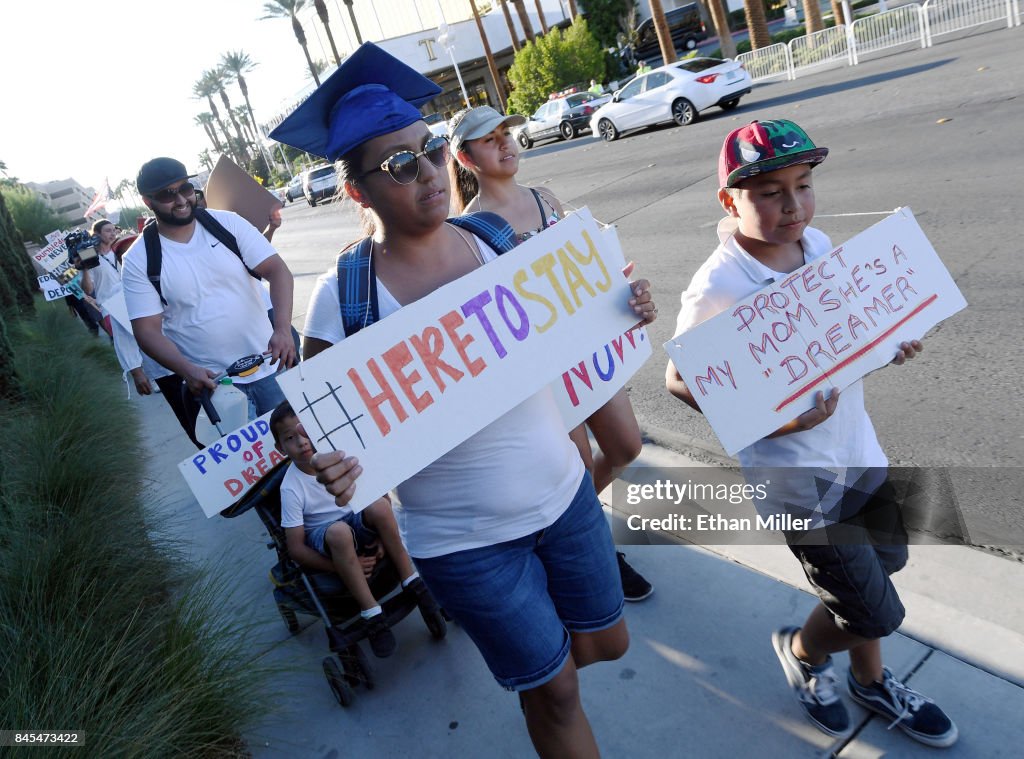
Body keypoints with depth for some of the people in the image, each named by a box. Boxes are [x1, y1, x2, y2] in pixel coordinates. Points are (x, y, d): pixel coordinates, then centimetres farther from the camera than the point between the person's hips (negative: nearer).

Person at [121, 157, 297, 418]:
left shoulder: (227, 223, -1)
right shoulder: (139, 260, -4)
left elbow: (277, 270, -8)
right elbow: (147, 330, -6)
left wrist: (283, 329, -25)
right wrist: (188, 371, -25)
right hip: (211, 382, -2)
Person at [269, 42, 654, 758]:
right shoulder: (344, 297, -18)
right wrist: (329, 466, -33)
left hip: (564, 492, 5)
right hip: (465, 542, -4)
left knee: (608, 643, 24)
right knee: (555, 692, 13)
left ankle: (525, 662, 55)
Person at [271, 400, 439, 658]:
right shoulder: (291, 488, -19)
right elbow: (296, 548, -16)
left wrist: (384, 535, -14)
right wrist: (343, 566, -23)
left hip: (359, 524, 3)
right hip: (322, 542, -3)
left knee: (379, 505, -29)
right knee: (339, 531, -38)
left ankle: (411, 580, -17)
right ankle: (371, 613, -27)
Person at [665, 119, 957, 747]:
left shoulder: (819, 243, -3)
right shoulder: (716, 289, -25)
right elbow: (679, 379, -17)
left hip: (858, 450, 7)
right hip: (798, 480, -7)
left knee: (882, 565, 24)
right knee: (876, 613, 6)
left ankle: (871, 680, 52)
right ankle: (802, 650, 40)